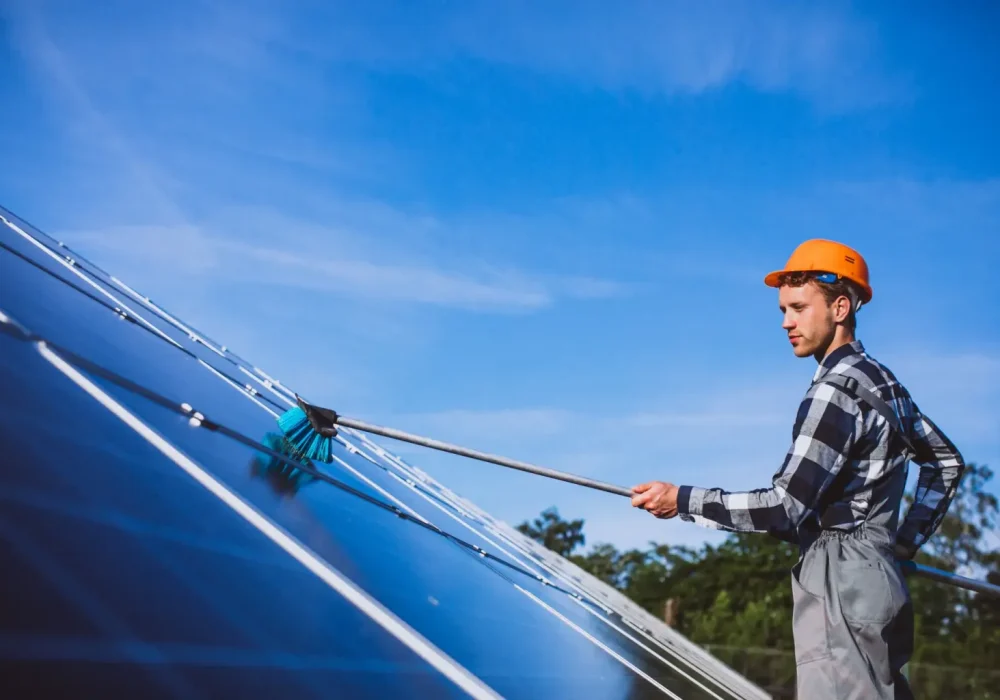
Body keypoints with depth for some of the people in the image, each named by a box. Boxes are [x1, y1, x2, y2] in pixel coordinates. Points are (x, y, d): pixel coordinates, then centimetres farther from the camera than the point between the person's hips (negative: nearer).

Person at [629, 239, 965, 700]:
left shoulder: (836, 389, -16)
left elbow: (786, 508, -21)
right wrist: (906, 539, 21)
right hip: (878, 580, 10)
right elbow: (946, 460, 25)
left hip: (841, 589, -10)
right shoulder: (882, 381, 13)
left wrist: (682, 501, -15)